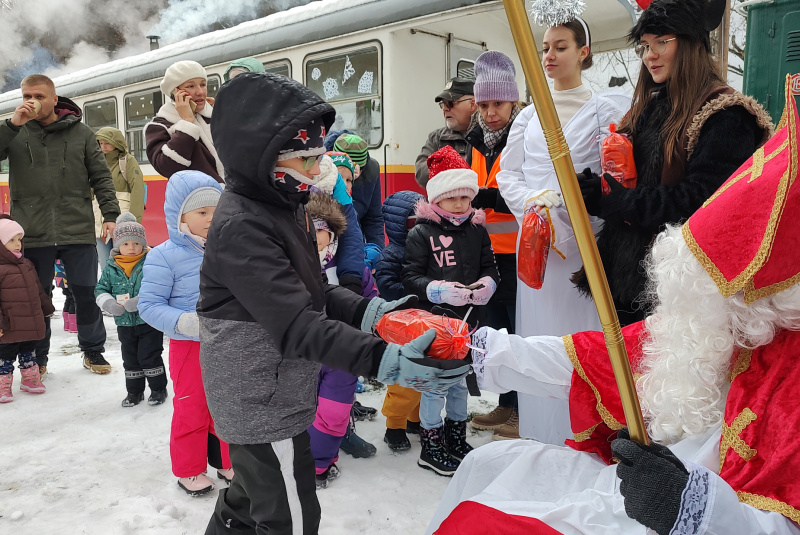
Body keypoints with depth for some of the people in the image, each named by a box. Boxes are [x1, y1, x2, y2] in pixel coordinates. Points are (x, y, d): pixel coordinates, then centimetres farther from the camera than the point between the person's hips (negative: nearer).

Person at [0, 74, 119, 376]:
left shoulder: (81, 133, 6)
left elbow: (101, 177, 6)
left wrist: (110, 214, -3)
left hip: (78, 233, 0)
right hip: (32, 235, 1)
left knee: (87, 294, 5)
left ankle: (93, 351, 22)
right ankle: (37, 358, 24)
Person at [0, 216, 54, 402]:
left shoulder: (26, 264, 9)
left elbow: (38, 289, 19)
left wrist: (47, 308, 23)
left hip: (32, 325, 7)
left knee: (28, 353, 21)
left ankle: (30, 380, 34)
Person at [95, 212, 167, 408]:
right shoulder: (110, 267, 3)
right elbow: (101, 288, 9)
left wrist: (141, 301, -28)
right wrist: (108, 303, -11)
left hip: (149, 321, -5)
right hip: (124, 324, 5)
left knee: (149, 356, 0)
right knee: (130, 359, 16)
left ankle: (159, 388, 19)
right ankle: (134, 391, 31)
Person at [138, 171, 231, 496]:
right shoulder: (164, 256, -13)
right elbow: (149, 305, -15)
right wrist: (183, 322, -29)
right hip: (189, 347, -5)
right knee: (192, 409, 8)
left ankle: (228, 462, 35)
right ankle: (189, 470, 29)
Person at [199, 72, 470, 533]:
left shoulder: (284, 206, 6)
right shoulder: (241, 228, -26)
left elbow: (312, 291, 10)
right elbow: (297, 326, -32)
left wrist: (369, 311, -5)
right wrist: (383, 360, -39)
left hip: (264, 396, 9)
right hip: (263, 408, -9)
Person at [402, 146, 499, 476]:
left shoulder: (477, 230, 5)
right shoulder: (421, 232, -9)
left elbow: (490, 267, 12)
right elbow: (410, 277, -11)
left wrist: (487, 284, -10)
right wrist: (441, 290, -25)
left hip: (468, 320, 5)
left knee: (460, 381, 18)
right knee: (436, 384, 3)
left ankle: (456, 439, 37)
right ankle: (430, 447, 20)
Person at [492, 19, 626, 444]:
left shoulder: (603, 112, 5)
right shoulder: (529, 115, 16)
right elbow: (507, 174, 9)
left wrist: (556, 202, -15)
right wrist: (534, 206, -9)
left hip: (584, 237, -3)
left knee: (581, 331, -4)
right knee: (537, 329, 4)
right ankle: (540, 435, 15)